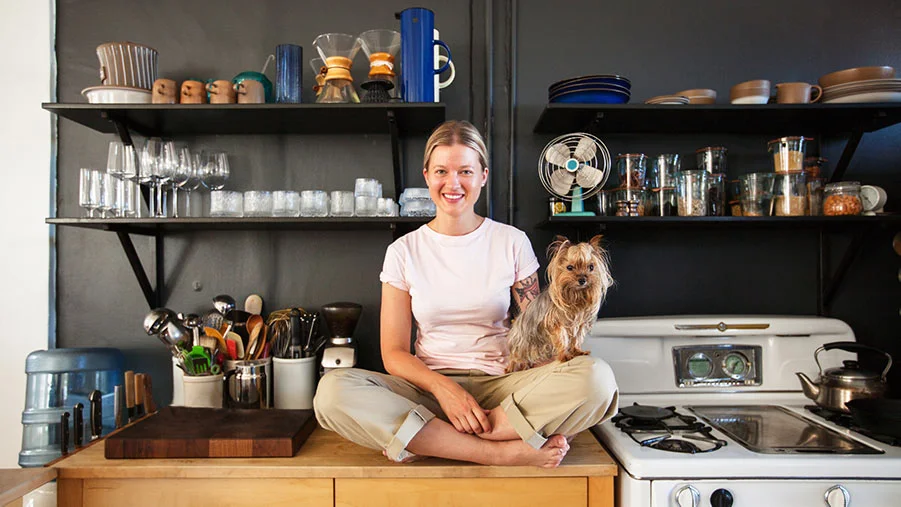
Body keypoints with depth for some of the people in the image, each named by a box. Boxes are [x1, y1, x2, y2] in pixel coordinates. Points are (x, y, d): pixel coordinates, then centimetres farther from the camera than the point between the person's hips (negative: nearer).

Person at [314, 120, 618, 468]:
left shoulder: (512, 242, 6)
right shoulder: (404, 252, 6)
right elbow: (394, 353, 2)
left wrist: (548, 408, -16)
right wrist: (443, 387, -18)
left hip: (501, 387, 1)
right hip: (429, 389, 0)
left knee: (597, 377, -29)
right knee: (333, 390, -29)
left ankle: (424, 441, -25)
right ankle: (501, 451, -30)